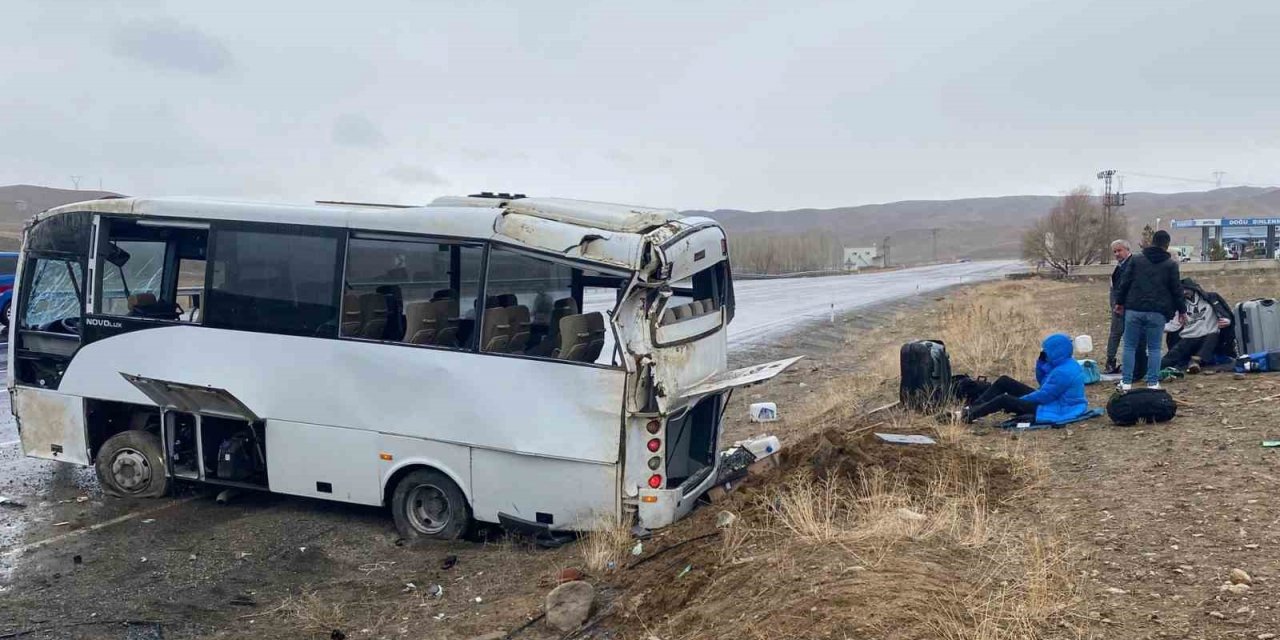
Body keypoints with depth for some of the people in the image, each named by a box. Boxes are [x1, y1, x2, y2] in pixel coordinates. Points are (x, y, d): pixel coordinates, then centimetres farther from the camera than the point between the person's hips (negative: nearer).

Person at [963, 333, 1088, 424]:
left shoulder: (1063, 372, -26)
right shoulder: (1068, 364, 6)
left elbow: (1043, 396, -24)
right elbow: (1042, 381, 13)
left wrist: (1018, 400, -11)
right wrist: (1042, 361, -2)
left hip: (1057, 411, -10)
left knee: (1003, 400, -18)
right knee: (1004, 381, 5)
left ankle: (969, 416, -7)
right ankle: (972, 408, 3)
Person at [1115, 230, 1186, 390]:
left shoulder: (1136, 259, 5)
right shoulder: (1171, 265, 2)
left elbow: (1125, 282, 5)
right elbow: (1177, 289, 4)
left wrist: (1120, 302, 15)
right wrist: (1182, 310, 14)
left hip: (1134, 310, 1)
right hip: (1157, 312, -1)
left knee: (1130, 346, 6)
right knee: (1154, 348, 7)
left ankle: (1126, 382, 4)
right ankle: (1152, 382, 5)